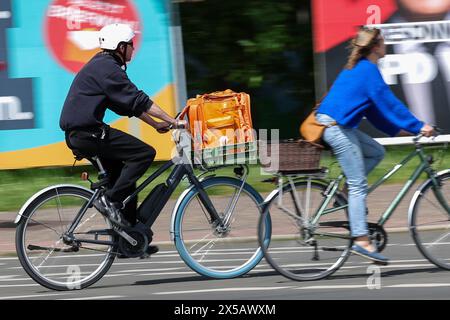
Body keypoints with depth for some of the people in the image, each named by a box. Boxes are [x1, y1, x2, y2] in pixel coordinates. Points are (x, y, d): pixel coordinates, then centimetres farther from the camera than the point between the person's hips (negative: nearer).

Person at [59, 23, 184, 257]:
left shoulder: (103, 65, 19)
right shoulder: (107, 68, -14)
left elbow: (129, 103, 23)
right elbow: (137, 100, -18)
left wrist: (156, 124, 19)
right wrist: (171, 120, -17)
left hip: (80, 133, 11)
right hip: (86, 133, -11)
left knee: (124, 178, 15)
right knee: (144, 153, -13)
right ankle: (109, 200, -12)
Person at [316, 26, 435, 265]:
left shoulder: (357, 68, 19)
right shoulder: (369, 70, -11)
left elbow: (374, 108, 23)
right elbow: (388, 103, -14)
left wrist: (397, 128, 22)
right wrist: (418, 127, -9)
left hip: (339, 126, 9)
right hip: (336, 127, -9)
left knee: (376, 152, 15)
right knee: (359, 185, -8)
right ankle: (361, 241, -11)